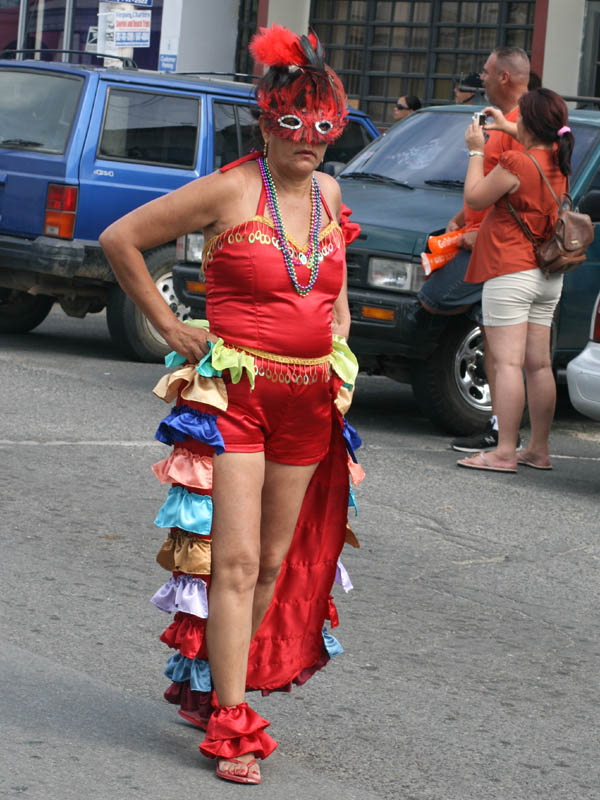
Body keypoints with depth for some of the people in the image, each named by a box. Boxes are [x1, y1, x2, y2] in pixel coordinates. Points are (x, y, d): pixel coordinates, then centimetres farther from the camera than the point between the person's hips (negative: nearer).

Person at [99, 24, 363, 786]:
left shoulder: (328, 194, 9)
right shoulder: (229, 190, -10)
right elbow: (119, 239, -6)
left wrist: (338, 358, 15)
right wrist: (169, 328, -4)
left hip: (310, 400, 6)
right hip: (234, 392, -6)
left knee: (277, 561, 10)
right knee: (235, 559, -11)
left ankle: (202, 682, 26)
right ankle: (230, 724, -7)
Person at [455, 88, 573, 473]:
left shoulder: (516, 163, -18)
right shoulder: (558, 162, 7)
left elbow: (474, 197, -7)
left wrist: (477, 152, 3)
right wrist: (506, 127, 39)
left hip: (510, 274, -8)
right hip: (548, 278, 8)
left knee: (508, 363, -10)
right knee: (539, 364, 11)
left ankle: (505, 452, -13)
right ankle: (539, 449, 16)